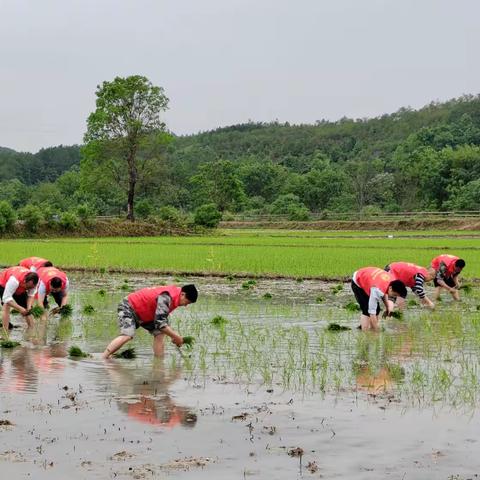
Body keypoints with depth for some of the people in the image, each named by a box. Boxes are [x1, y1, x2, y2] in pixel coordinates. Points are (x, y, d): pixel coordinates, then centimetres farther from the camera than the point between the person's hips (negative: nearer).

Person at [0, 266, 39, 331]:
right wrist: (20, 309, -49)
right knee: (6, 305, -28)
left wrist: (29, 307, -35)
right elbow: (6, 298, -45)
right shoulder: (14, 280, -46)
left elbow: (31, 295, -17)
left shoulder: (32, 281, -28)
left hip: (19, 289, 6)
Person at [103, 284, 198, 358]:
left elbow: (163, 319, 13)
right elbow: (160, 323, -34)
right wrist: (176, 337, -24)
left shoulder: (173, 293, 0)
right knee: (127, 335, -28)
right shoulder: (166, 297, -30)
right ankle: (103, 359, -26)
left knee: (159, 333, -1)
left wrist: (173, 335, 3)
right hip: (128, 308, -10)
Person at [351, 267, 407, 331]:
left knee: (377, 309, 2)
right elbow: (372, 312, -39)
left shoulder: (393, 281, -20)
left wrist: (387, 307, -3)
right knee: (367, 311, -17)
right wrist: (377, 330, -36)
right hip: (357, 283, -8)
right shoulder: (377, 290, -42)